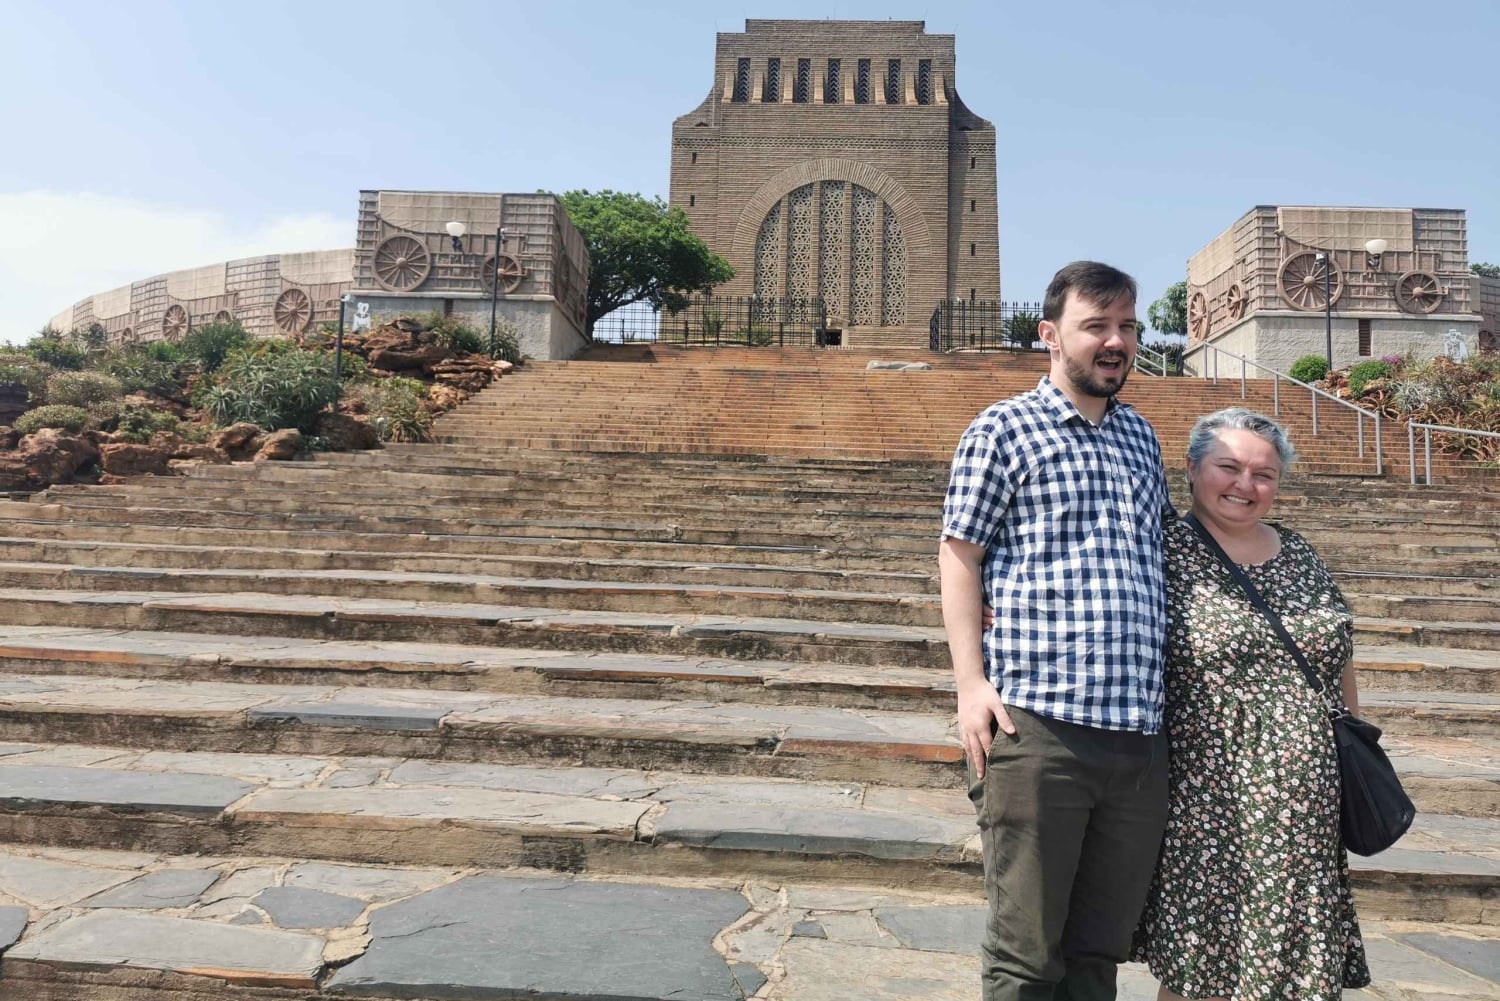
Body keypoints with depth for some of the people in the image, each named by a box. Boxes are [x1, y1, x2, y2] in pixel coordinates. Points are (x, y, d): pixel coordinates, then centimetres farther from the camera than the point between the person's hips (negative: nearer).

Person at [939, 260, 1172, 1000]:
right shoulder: (1003, 428, 0)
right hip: (1038, 725, -5)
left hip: (1140, 735, 6)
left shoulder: (1142, 437, 19)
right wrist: (971, 682, -12)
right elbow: (958, 556, -2)